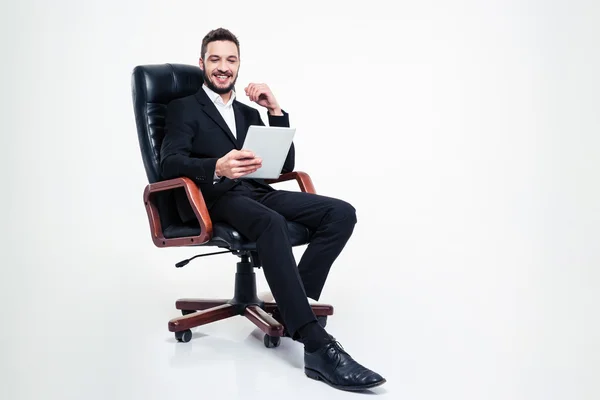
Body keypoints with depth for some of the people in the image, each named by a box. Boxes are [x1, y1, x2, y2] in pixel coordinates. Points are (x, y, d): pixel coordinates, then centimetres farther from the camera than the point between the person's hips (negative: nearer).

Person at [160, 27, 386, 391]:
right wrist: (218, 167, -28)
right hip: (216, 198, -6)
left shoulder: (249, 112, 25)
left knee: (342, 213, -18)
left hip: (257, 193, 6)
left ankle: (291, 307, -19)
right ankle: (319, 347, -42)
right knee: (271, 223, -40)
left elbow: (285, 165, 17)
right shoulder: (184, 108, 10)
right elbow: (170, 162, -8)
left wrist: (276, 110, 7)